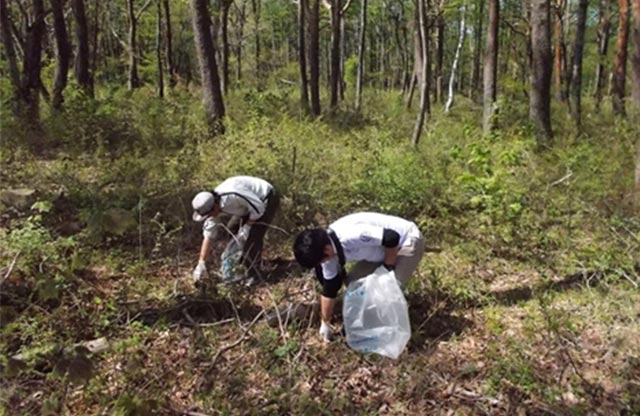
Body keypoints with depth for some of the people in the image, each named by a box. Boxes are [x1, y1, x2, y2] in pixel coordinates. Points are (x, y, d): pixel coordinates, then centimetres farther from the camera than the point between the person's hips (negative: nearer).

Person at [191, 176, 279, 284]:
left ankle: (252, 275, -4)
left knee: (253, 236, -17)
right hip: (252, 201, 9)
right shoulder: (214, 208, -11)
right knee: (232, 229, 10)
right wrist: (201, 264, -4)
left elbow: (258, 207, -28)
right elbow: (208, 235, -5)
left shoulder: (232, 196, -39)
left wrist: (246, 227, -20)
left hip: (267, 199, -8)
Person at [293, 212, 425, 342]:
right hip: (384, 248, 8)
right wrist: (325, 323, 10)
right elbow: (329, 287, 2)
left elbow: (392, 238, -34)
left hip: (408, 241, -8)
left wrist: (388, 267, -19)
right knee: (352, 280, 3)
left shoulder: (352, 235, -38)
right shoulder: (327, 248, -9)